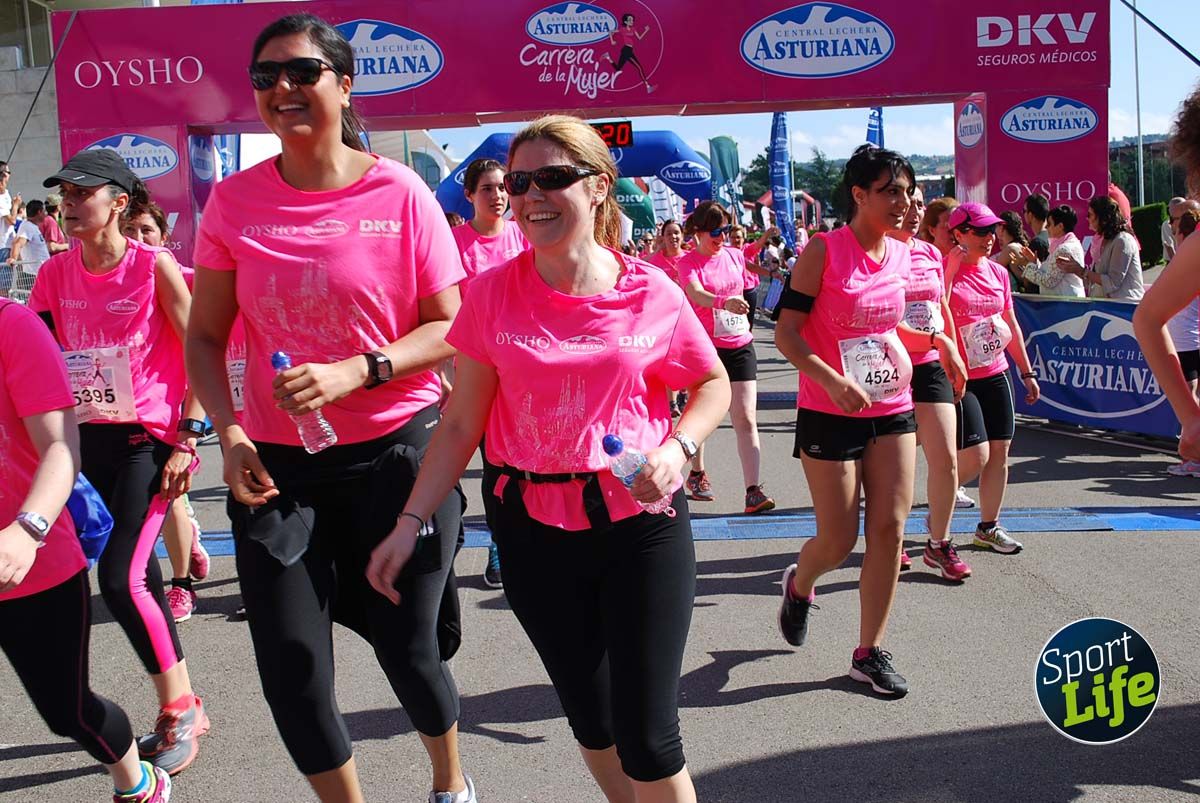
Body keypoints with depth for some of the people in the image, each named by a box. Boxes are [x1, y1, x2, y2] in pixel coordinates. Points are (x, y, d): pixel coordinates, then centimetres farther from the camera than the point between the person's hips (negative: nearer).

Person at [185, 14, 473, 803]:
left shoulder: (399, 192, -8)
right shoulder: (234, 201, -1)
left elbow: (449, 328, -6)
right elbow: (205, 336, 5)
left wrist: (353, 372, -21)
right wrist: (230, 434, -11)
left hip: (397, 450, -2)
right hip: (277, 462, 3)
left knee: (405, 644, 8)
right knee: (290, 663, 4)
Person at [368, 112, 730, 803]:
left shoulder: (652, 295, -6)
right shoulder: (493, 294, -3)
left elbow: (714, 384, 8)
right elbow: (462, 423, 0)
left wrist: (677, 449, -10)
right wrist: (410, 522, -6)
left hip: (639, 519, -2)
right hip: (533, 526, 2)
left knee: (647, 737, -1)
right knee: (591, 719, 15)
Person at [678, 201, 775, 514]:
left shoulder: (735, 256, 7)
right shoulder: (688, 262, -9)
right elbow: (695, 294, -30)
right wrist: (725, 302, -47)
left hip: (739, 346, 3)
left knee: (746, 418, -6)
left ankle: (753, 491, -10)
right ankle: (697, 474, 35)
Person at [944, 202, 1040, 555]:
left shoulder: (998, 272, 9)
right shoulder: (944, 271, -9)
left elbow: (1011, 324, 17)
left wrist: (1027, 372, 18)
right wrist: (950, 271, -23)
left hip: (996, 375, 7)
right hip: (959, 379, -7)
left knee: (1000, 452, 7)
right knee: (975, 457, -10)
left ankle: (988, 526, 21)